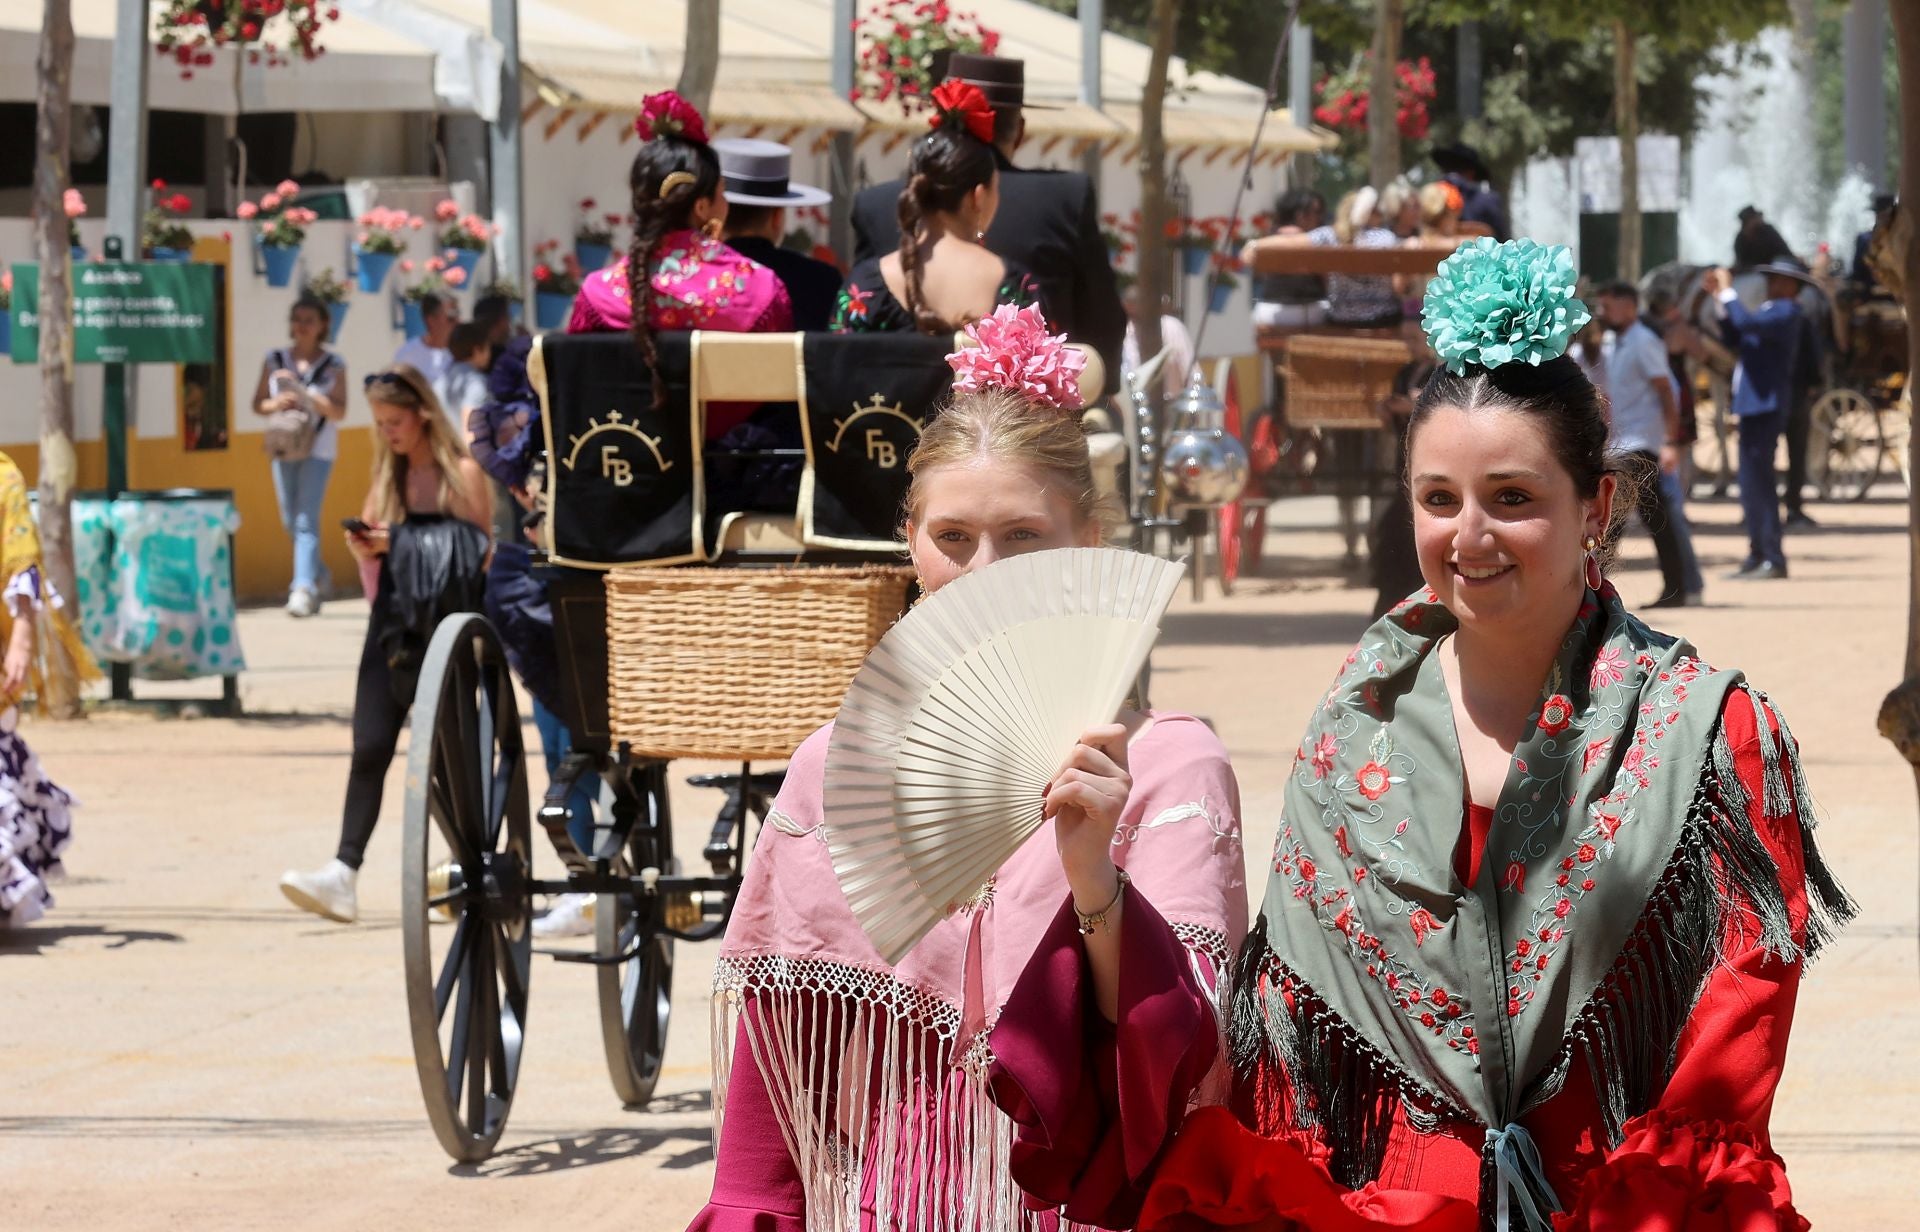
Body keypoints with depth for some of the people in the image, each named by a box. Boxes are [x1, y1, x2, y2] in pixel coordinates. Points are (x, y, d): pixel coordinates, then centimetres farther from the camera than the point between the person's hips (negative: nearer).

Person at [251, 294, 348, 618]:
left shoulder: (332, 365, -1)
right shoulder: (275, 360, 7)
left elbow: (339, 411, -8)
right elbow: (258, 403, 9)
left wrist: (304, 394, -18)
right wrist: (276, 404, -13)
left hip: (318, 449, -4)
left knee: (306, 520, -14)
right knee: (290, 521, 10)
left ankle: (304, 587, -17)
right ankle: (317, 574, 32)